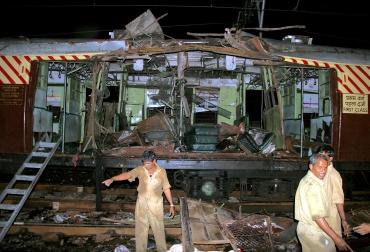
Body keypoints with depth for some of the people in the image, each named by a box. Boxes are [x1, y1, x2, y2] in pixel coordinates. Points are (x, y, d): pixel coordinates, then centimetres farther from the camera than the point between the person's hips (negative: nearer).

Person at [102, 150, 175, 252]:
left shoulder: (162, 172, -8)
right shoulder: (140, 169, -8)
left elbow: (166, 189, -2)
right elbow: (127, 175, -21)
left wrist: (171, 205, 0)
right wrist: (112, 179, -37)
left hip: (156, 205, -1)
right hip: (141, 204, 1)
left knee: (159, 229, 9)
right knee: (140, 229, 10)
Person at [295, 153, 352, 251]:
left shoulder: (305, 180, 8)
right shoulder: (314, 185, -23)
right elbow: (317, 216, -27)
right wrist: (336, 238, -26)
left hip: (303, 226, 9)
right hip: (314, 231, -9)